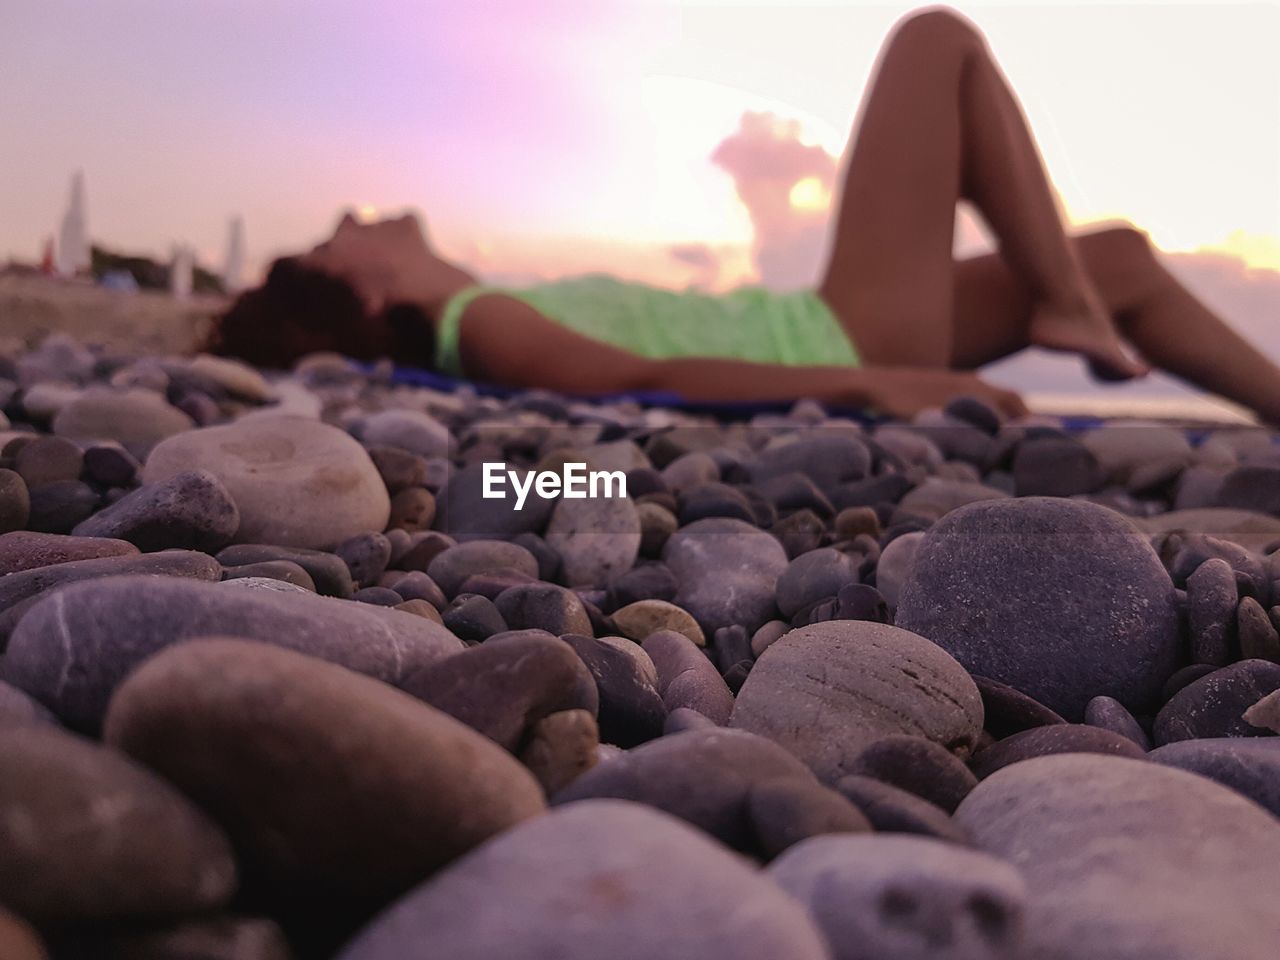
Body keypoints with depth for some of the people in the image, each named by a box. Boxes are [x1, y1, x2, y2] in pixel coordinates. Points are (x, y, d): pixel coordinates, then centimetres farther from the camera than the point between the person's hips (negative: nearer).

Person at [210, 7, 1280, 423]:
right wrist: (867, 383, -36)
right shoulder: (485, 325, -16)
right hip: (850, 341, -9)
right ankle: (1070, 305, 1)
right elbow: (642, 377, -30)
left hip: (846, 344, 9)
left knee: (1122, 254, 14)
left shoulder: (480, 320, 11)